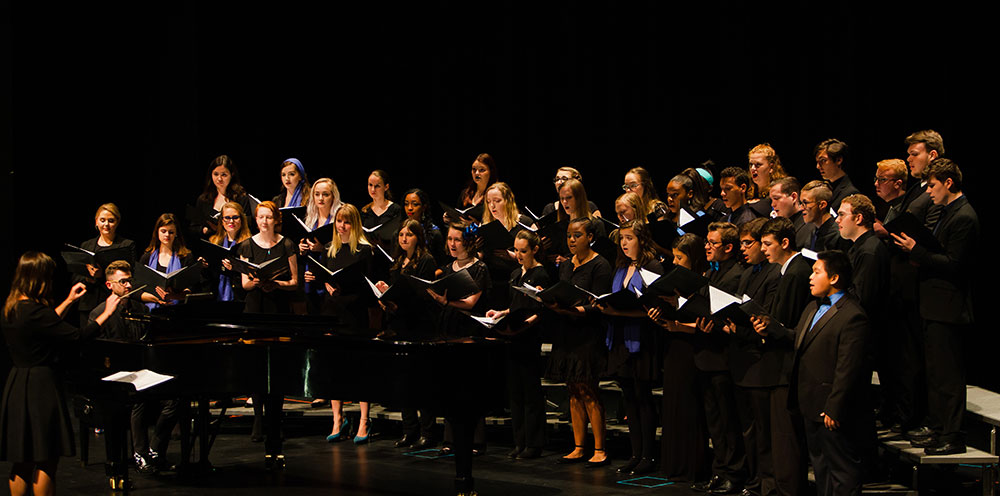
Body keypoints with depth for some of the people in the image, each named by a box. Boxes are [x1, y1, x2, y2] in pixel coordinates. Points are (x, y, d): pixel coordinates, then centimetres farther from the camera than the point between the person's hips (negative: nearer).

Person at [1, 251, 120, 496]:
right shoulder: (34, 311, -22)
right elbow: (78, 335, -20)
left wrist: (68, 302, 30)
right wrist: (107, 313, -6)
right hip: (41, 387, -9)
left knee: (22, 463, 16)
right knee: (45, 463, 0)